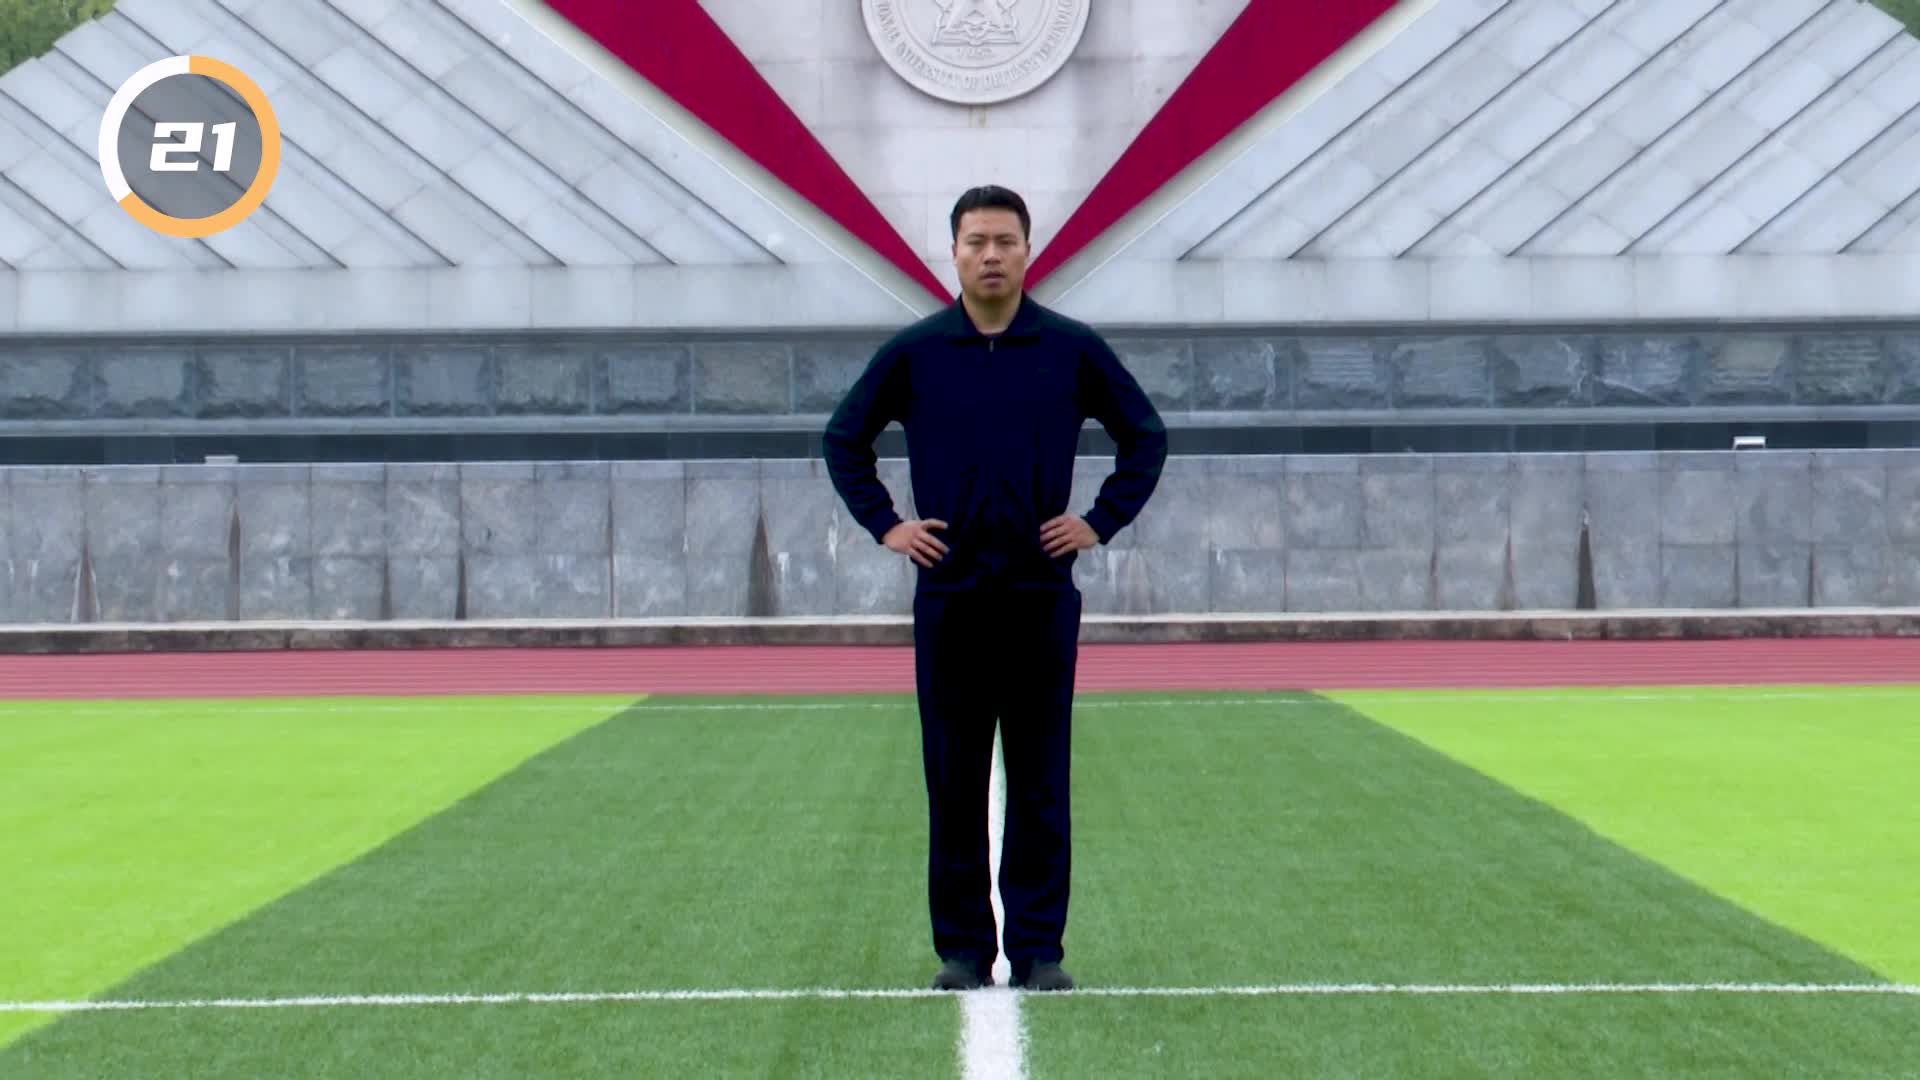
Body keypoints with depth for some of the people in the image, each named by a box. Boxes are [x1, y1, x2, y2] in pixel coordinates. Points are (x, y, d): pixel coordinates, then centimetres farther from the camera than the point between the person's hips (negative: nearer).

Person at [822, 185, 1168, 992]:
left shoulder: (1073, 349, 1)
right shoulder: (913, 352, 3)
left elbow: (1145, 436, 11)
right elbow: (845, 439, 13)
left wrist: (1102, 521, 2)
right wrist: (884, 524, 4)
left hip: (1043, 598, 0)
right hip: (948, 597, 0)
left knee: (1040, 784, 2)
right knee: (954, 784, 4)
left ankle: (1038, 949, 9)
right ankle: (962, 948, 12)